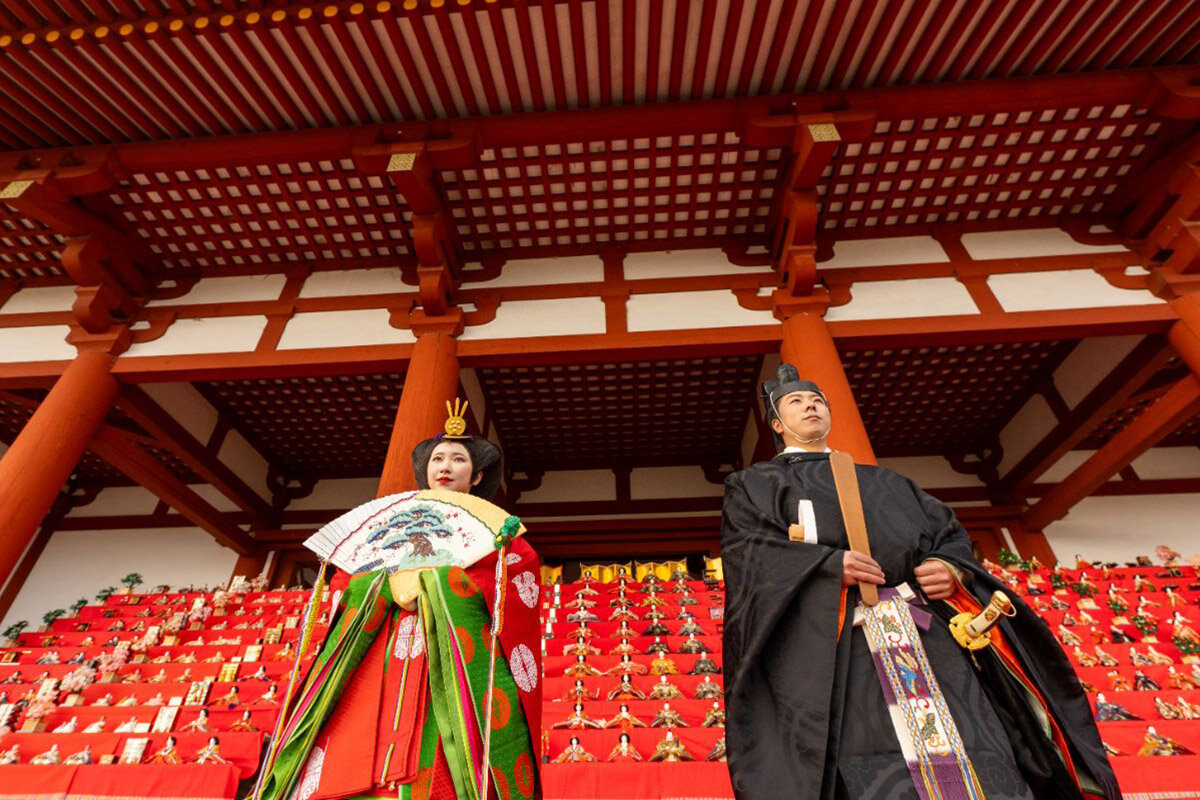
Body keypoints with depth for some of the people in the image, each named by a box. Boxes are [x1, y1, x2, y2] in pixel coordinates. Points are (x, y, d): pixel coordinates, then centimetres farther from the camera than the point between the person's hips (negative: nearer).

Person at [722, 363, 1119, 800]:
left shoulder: (882, 481, 30)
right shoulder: (754, 483, 16)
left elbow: (949, 530, 22)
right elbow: (743, 550, 0)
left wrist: (953, 566, -3)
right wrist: (828, 564, -15)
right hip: (833, 641, -4)